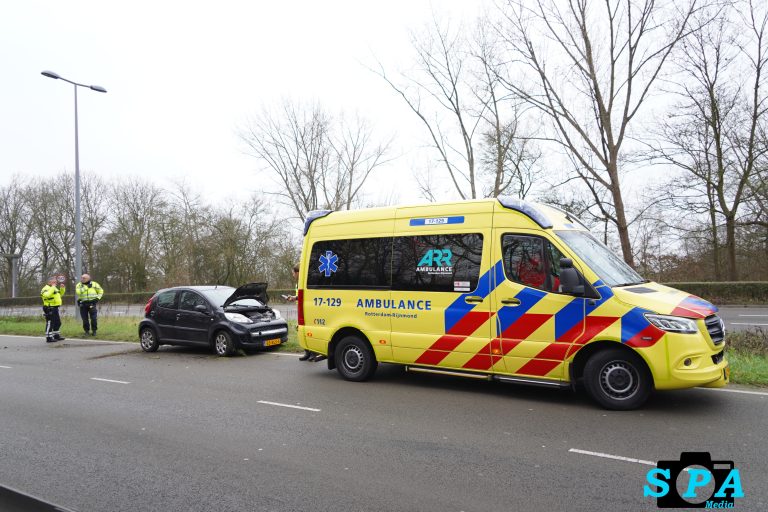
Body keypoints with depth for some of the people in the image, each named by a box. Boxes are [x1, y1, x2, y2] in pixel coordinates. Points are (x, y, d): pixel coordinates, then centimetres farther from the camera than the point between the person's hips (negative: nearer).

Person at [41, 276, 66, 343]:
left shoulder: (54, 288, 18)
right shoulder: (46, 289, -13)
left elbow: (60, 294, 29)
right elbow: (47, 295, -33)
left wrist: (62, 288, 11)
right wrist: (53, 287, -27)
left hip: (55, 308, 10)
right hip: (49, 309, -10)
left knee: (58, 323, 16)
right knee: (50, 323, -7)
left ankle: (56, 336, 27)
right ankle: (48, 338, -3)